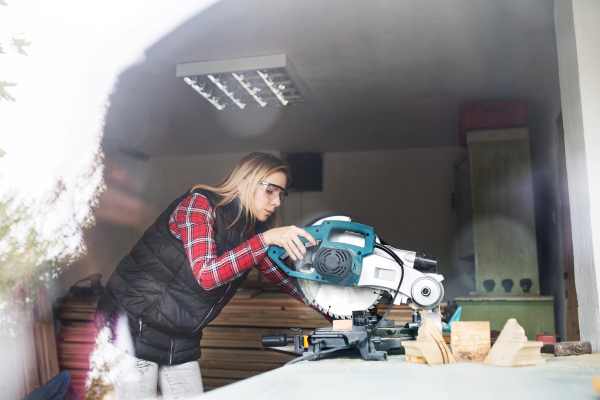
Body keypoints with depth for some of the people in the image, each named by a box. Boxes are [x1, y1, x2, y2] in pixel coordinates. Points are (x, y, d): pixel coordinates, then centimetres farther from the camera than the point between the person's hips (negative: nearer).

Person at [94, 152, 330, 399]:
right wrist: (267, 239, -34)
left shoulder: (252, 232, 5)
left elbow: (286, 277, 9)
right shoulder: (199, 204, -16)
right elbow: (206, 274, -29)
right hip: (135, 325, -7)